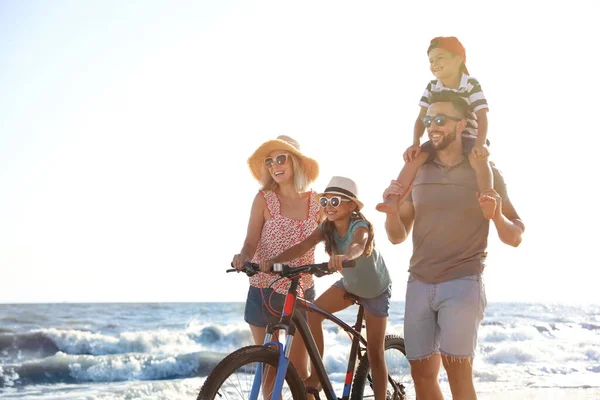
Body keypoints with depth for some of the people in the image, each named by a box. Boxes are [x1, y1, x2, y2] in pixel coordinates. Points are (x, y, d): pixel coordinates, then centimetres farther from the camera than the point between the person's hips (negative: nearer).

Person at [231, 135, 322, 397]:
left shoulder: (316, 202, -1)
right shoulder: (264, 199, -5)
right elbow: (251, 242, -8)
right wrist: (243, 257, -30)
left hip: (301, 294, 1)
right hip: (265, 292, -1)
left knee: (299, 371, 3)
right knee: (270, 369, 5)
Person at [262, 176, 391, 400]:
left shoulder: (360, 226, -31)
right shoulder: (326, 228, -15)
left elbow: (358, 246, -54)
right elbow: (304, 246, -30)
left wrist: (343, 257, -77)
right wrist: (273, 260, -47)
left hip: (376, 289, -5)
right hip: (349, 284, 5)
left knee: (374, 352, -3)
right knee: (313, 312, -20)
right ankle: (316, 376, -14)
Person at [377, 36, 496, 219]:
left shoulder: (471, 85, -9)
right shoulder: (432, 87, 5)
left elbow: (482, 116, -17)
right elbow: (421, 118, 3)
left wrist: (480, 143, -34)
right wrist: (415, 143, -15)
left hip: (468, 137, -4)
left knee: (479, 159, -38)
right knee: (414, 157, -22)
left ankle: (488, 204, -44)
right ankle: (393, 200, -28)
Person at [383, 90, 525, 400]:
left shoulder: (485, 172, 1)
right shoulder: (417, 171, 10)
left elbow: (514, 238, 0)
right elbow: (397, 236, 11)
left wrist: (497, 215, -22)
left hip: (463, 283, -4)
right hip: (418, 284, 4)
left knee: (457, 370, -15)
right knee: (422, 373, 3)